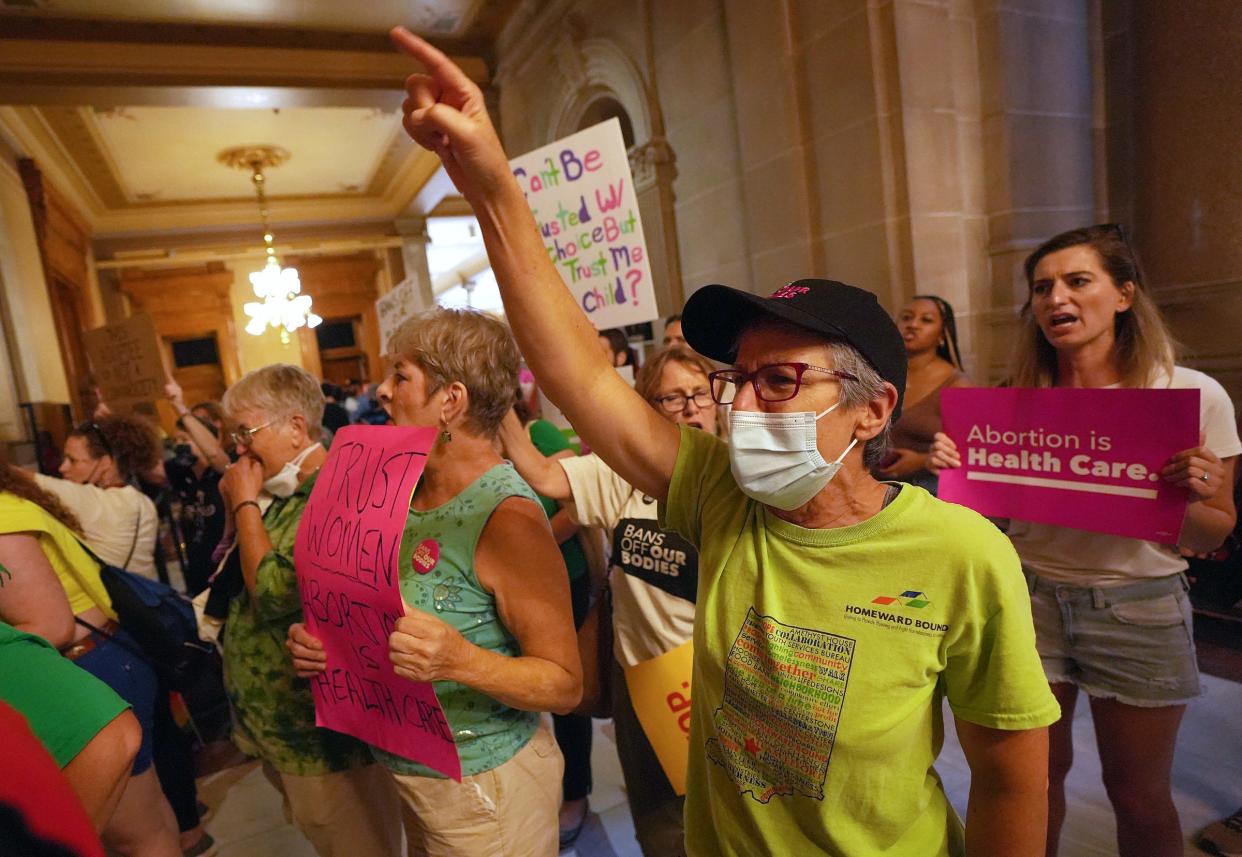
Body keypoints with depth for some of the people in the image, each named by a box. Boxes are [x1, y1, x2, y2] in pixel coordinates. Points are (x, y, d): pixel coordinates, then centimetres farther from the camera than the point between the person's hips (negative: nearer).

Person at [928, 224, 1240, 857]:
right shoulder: (1016, 399, -5)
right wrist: (952, 467, -16)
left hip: (1139, 608, -1)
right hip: (1030, 597, 2)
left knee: (1139, 792, 14)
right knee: (1037, 771, 15)